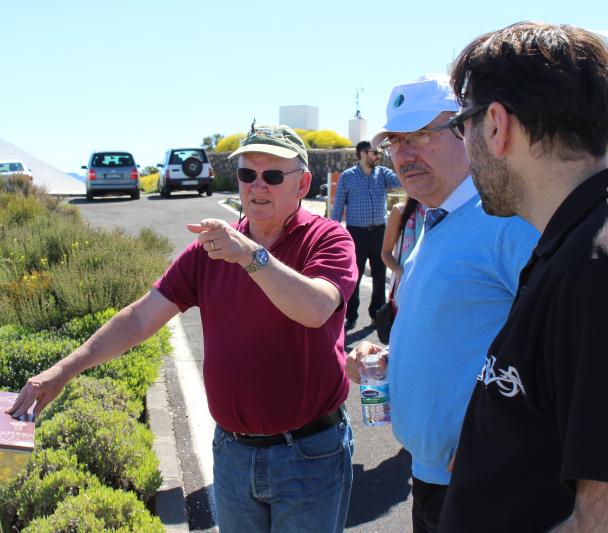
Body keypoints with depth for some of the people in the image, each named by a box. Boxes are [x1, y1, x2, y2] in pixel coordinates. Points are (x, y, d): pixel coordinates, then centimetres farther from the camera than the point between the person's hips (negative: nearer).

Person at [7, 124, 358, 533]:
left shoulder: (328, 238, -10)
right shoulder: (212, 248, 2)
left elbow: (315, 309, -29)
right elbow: (142, 316, 0)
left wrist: (252, 254, -36)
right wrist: (65, 370, -5)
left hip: (310, 454, -4)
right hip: (233, 452, 4)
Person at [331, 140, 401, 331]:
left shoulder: (383, 173, 6)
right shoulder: (347, 176, -1)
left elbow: (399, 181, -15)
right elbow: (338, 207, 1)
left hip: (379, 231, 3)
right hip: (357, 232, -3)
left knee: (380, 274, 10)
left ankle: (377, 313, 24)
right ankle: (351, 315, 13)